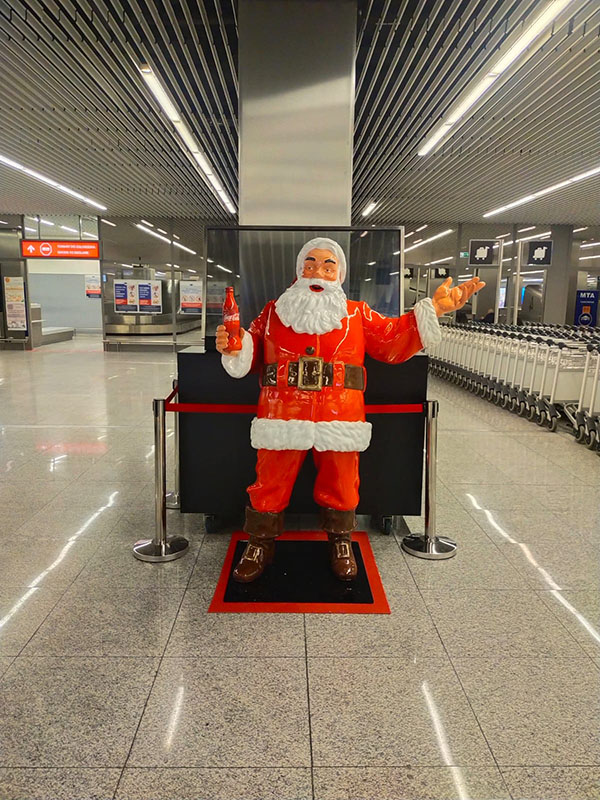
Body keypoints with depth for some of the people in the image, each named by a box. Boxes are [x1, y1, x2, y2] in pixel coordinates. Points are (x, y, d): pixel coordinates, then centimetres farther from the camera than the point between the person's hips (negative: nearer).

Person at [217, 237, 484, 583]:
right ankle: (261, 543, 28)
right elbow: (252, 355, 16)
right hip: (282, 417, 0)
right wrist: (232, 348, -7)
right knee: (271, 482, 6)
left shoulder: (358, 314, 14)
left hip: (339, 418, 0)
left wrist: (434, 309, 3)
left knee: (340, 483, 9)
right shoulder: (274, 311, 14)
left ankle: (341, 541, 34)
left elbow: (393, 341, 9)